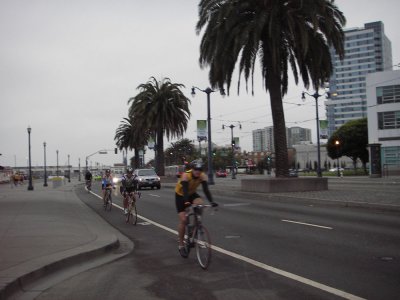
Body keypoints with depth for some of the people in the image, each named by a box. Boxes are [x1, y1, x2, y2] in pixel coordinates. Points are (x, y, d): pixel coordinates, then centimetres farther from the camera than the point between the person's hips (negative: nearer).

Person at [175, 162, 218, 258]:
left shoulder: (202, 176, -21)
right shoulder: (186, 175, -33)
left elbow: (206, 190, -27)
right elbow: (185, 190, -43)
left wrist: (211, 201, -40)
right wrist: (186, 202, -57)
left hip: (192, 193, 4)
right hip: (181, 195, -4)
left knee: (200, 204, -31)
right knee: (183, 220, -11)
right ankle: (181, 246, 2)